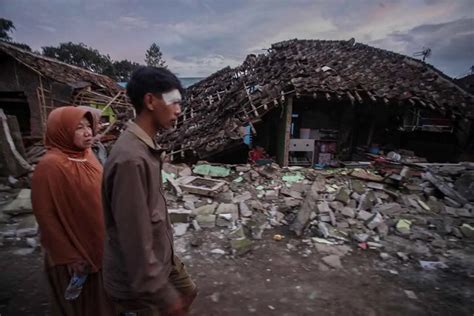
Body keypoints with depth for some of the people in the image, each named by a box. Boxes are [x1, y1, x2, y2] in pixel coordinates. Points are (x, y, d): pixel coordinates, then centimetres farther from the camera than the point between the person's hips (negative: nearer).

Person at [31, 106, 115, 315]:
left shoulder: (87, 156, -1)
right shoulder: (50, 166, -22)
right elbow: (46, 217, -19)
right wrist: (68, 256, -16)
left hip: (99, 244, 6)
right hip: (75, 251, -6)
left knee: (102, 298, 26)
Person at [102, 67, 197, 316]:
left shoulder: (146, 148, -1)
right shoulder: (131, 159, -33)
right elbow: (135, 240, -30)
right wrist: (163, 295, -20)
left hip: (161, 256, 9)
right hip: (136, 279, -8)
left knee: (187, 293, 27)